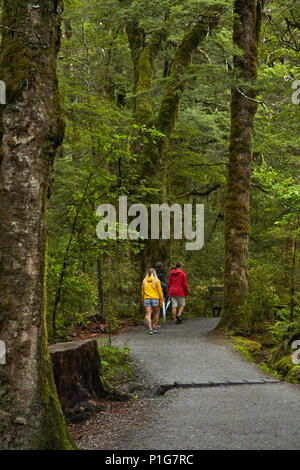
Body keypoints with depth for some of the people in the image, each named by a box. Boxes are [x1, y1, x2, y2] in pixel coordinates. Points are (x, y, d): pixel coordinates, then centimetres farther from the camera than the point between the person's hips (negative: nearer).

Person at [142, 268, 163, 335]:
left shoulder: (144, 281, 9)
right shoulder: (156, 281, 1)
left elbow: (142, 292, 11)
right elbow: (160, 292, -1)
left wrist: (143, 301, 18)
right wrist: (161, 302, 4)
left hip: (146, 299, 2)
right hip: (155, 299, -2)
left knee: (148, 314, -2)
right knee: (156, 313, 15)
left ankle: (150, 329, -11)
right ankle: (155, 327, 17)